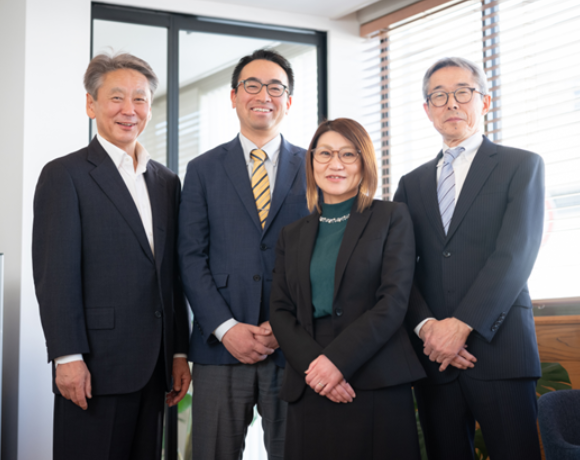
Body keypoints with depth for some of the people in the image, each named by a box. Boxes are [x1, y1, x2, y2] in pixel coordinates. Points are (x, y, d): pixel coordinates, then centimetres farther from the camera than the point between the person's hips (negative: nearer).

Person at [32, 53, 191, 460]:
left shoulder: (166, 181, 16)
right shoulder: (65, 175, -2)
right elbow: (55, 273, -9)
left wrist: (180, 353, 12)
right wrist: (68, 358, -15)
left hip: (152, 366, 6)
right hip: (95, 366, -5)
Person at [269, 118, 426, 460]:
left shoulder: (392, 218, 6)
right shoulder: (293, 236, 17)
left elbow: (394, 300, -5)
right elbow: (280, 311, 9)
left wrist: (338, 359, -15)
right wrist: (311, 364, -10)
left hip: (378, 387, -3)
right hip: (309, 391, 3)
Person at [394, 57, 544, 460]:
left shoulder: (522, 165, 6)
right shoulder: (412, 184, 18)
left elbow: (515, 254, -7)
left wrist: (462, 324, -15)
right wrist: (426, 326, -10)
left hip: (499, 349, -3)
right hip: (433, 351, 3)